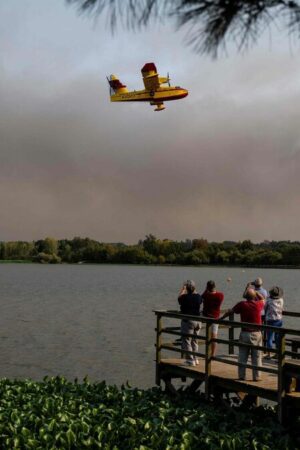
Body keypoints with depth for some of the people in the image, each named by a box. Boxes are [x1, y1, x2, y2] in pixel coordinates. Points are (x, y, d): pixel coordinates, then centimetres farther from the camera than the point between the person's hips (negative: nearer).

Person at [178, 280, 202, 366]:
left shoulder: (185, 297, -16)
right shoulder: (198, 297, -2)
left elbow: (179, 298, 7)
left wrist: (183, 289, 18)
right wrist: (194, 291, 26)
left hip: (188, 321, -6)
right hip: (198, 321, 6)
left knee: (186, 341, 2)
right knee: (194, 341, 19)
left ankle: (190, 360, -1)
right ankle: (195, 358, 25)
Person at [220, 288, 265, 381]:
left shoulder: (242, 304, -8)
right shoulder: (258, 304, -7)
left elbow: (230, 311, 3)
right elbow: (262, 298, 18)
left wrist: (220, 318, 16)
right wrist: (254, 291, 14)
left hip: (244, 333, 0)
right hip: (256, 334, 0)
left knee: (242, 356, 9)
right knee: (256, 357, 8)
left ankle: (241, 376, 13)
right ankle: (256, 376, 10)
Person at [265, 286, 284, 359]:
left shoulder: (269, 300, -15)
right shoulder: (281, 300, -4)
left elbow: (265, 308, -1)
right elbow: (282, 309, 8)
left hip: (270, 321, -4)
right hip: (279, 320, 4)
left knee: (269, 338, 4)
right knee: (278, 338, 14)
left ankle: (269, 354, 7)